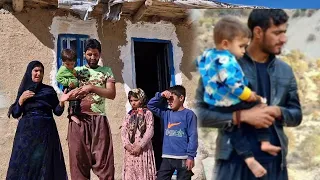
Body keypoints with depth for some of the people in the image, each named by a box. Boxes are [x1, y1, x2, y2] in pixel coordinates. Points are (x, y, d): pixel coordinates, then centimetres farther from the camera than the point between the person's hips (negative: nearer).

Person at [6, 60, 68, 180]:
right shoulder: (23, 90, 9)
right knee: (24, 164, 0)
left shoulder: (49, 90, 5)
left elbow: (57, 112, 1)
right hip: (27, 132, 1)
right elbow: (15, 114, 5)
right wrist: (21, 99, -9)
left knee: (45, 164, -2)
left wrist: (62, 101, -18)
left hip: (45, 132, -1)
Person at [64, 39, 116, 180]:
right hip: (79, 118, 0)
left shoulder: (106, 71, 13)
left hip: (99, 119, 0)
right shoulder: (76, 71, 15)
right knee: (79, 159, 0)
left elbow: (112, 94, -1)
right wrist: (68, 95, -16)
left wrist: (92, 87, -15)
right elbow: (67, 94, 8)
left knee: (104, 160, -4)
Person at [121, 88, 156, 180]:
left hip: (143, 149, -4)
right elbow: (123, 131, 7)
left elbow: (149, 131, -8)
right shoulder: (128, 115, 13)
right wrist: (126, 145, -8)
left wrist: (140, 146, -15)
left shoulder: (147, 113, 0)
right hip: (130, 149, 4)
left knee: (143, 172, -2)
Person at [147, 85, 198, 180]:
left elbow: (193, 136, -10)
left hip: (183, 158, -5)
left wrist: (191, 156, -14)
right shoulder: (166, 113, 10)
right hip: (167, 157, 5)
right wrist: (160, 95, 0)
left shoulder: (188, 114, -6)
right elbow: (151, 105, 15)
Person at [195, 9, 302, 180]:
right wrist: (241, 116, -19)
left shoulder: (285, 71, 8)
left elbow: (297, 115, 15)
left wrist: (278, 112, -7)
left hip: (274, 161, 5)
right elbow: (200, 113, -9)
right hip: (234, 161, -4)